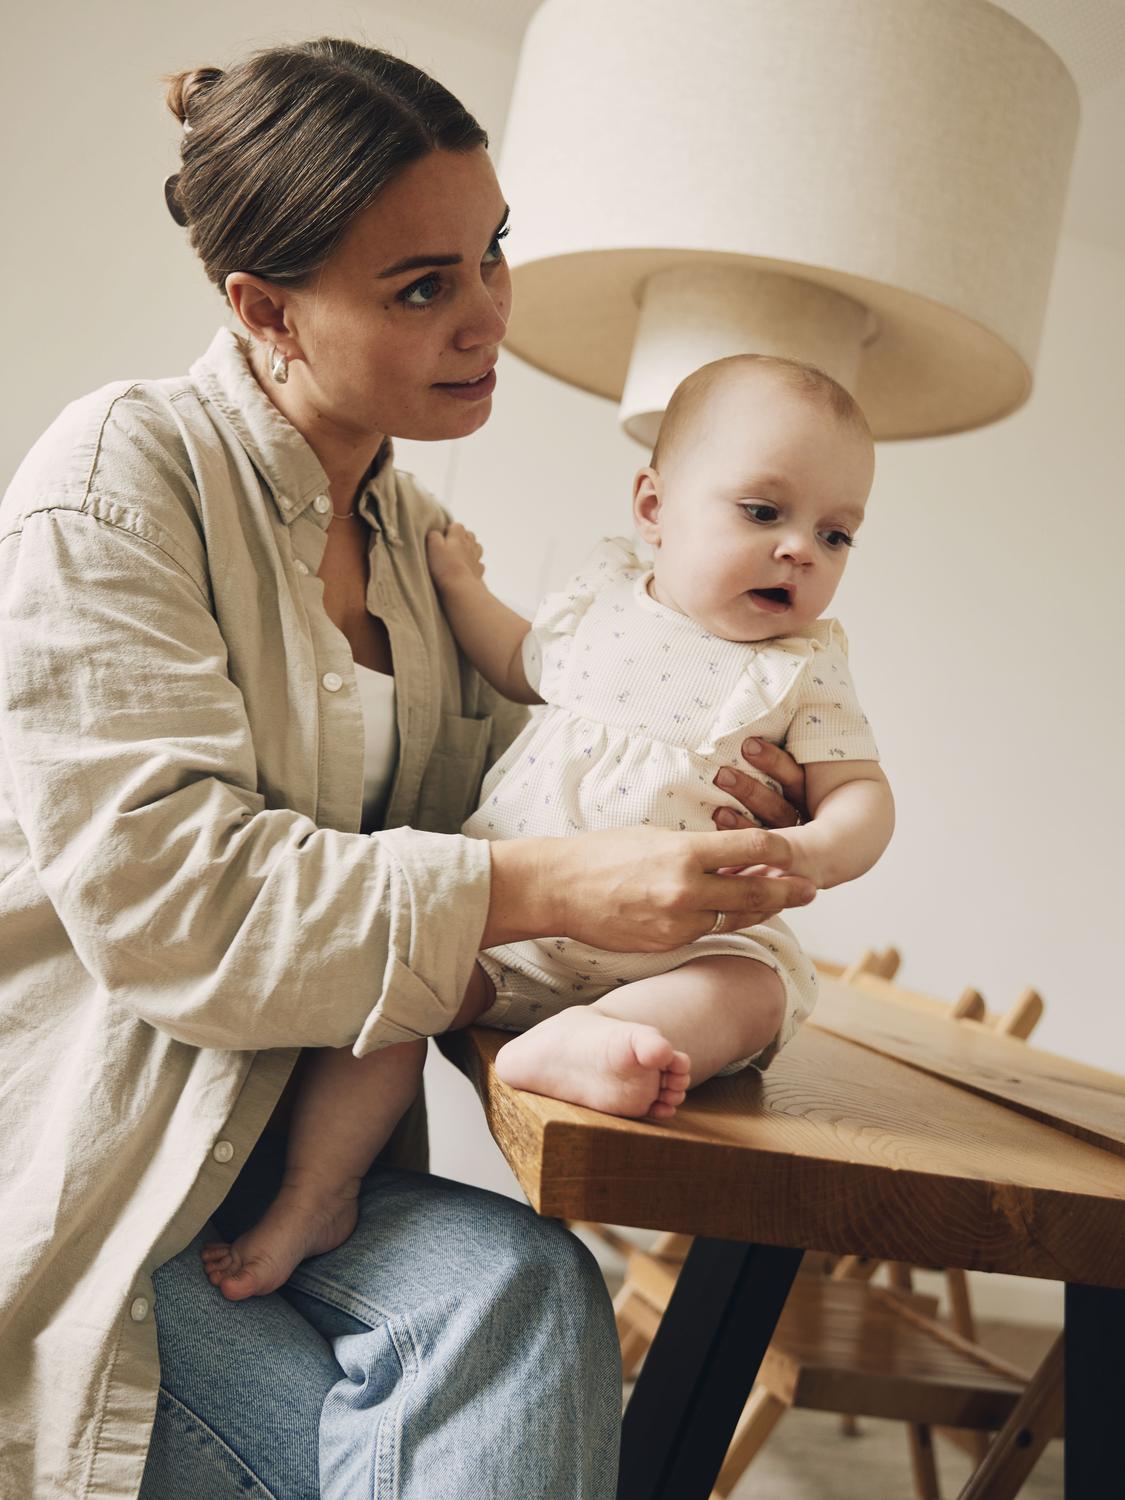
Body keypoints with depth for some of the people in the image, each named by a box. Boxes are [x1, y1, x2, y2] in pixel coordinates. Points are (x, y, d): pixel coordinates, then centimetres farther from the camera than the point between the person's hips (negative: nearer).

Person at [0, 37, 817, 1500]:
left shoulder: (413, 531, 11)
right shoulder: (122, 473, -13)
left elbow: (498, 791, 13)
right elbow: (163, 896, -23)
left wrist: (697, 817, -7)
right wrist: (548, 887, -27)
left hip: (282, 1151, 6)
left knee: (520, 1291, -24)